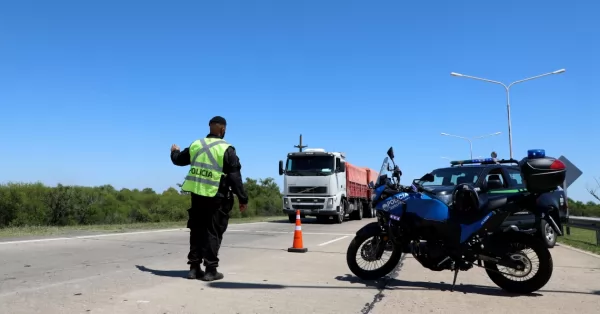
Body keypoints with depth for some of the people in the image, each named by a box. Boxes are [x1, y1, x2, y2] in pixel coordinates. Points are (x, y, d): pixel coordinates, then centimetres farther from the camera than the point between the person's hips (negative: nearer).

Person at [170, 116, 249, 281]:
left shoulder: (196, 145, 7)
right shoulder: (226, 149, -10)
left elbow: (179, 160, 24)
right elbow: (235, 177, -12)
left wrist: (174, 151, 48)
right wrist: (243, 198, -5)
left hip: (197, 195, 5)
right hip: (217, 198, -5)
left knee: (197, 231, 13)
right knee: (213, 233, 2)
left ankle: (194, 267, 18)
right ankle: (210, 270, 3)